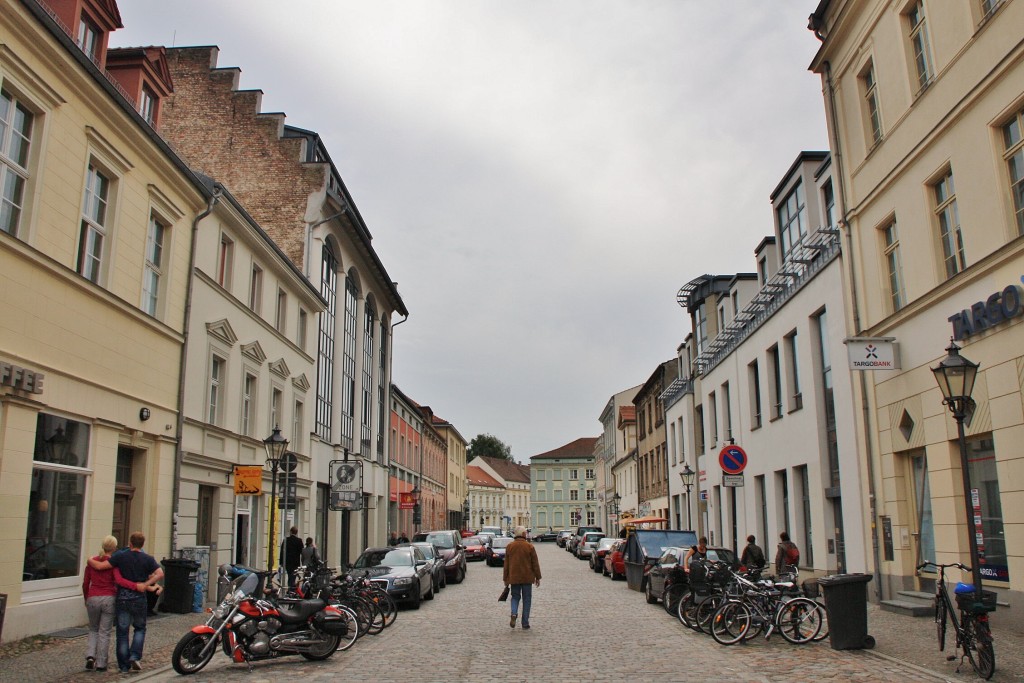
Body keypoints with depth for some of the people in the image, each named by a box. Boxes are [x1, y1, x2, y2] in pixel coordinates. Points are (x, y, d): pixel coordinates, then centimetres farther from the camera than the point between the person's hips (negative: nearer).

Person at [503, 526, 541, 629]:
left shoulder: (509, 546, 1)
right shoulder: (529, 546, -7)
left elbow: (506, 564, 4)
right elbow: (535, 564, -4)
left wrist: (506, 579, 11)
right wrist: (538, 577, 4)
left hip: (514, 578, 2)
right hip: (527, 578, -2)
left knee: (515, 597, 15)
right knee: (527, 599, 8)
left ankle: (514, 614, -10)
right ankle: (525, 622, 8)